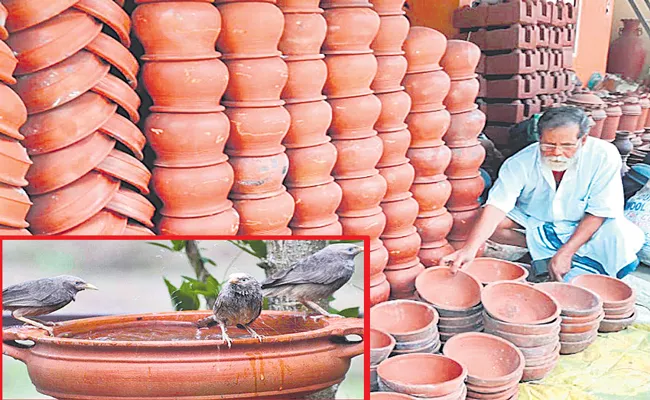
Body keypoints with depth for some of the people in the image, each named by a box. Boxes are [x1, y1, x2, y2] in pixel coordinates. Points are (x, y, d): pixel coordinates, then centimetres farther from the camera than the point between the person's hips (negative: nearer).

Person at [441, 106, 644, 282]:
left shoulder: (604, 155, -24)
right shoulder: (520, 163, -24)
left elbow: (599, 212, -19)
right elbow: (496, 206, -32)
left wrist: (565, 253, -27)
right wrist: (469, 249, -47)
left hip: (581, 227, -2)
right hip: (534, 223, 2)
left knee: (621, 235, -33)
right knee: (488, 223, -27)